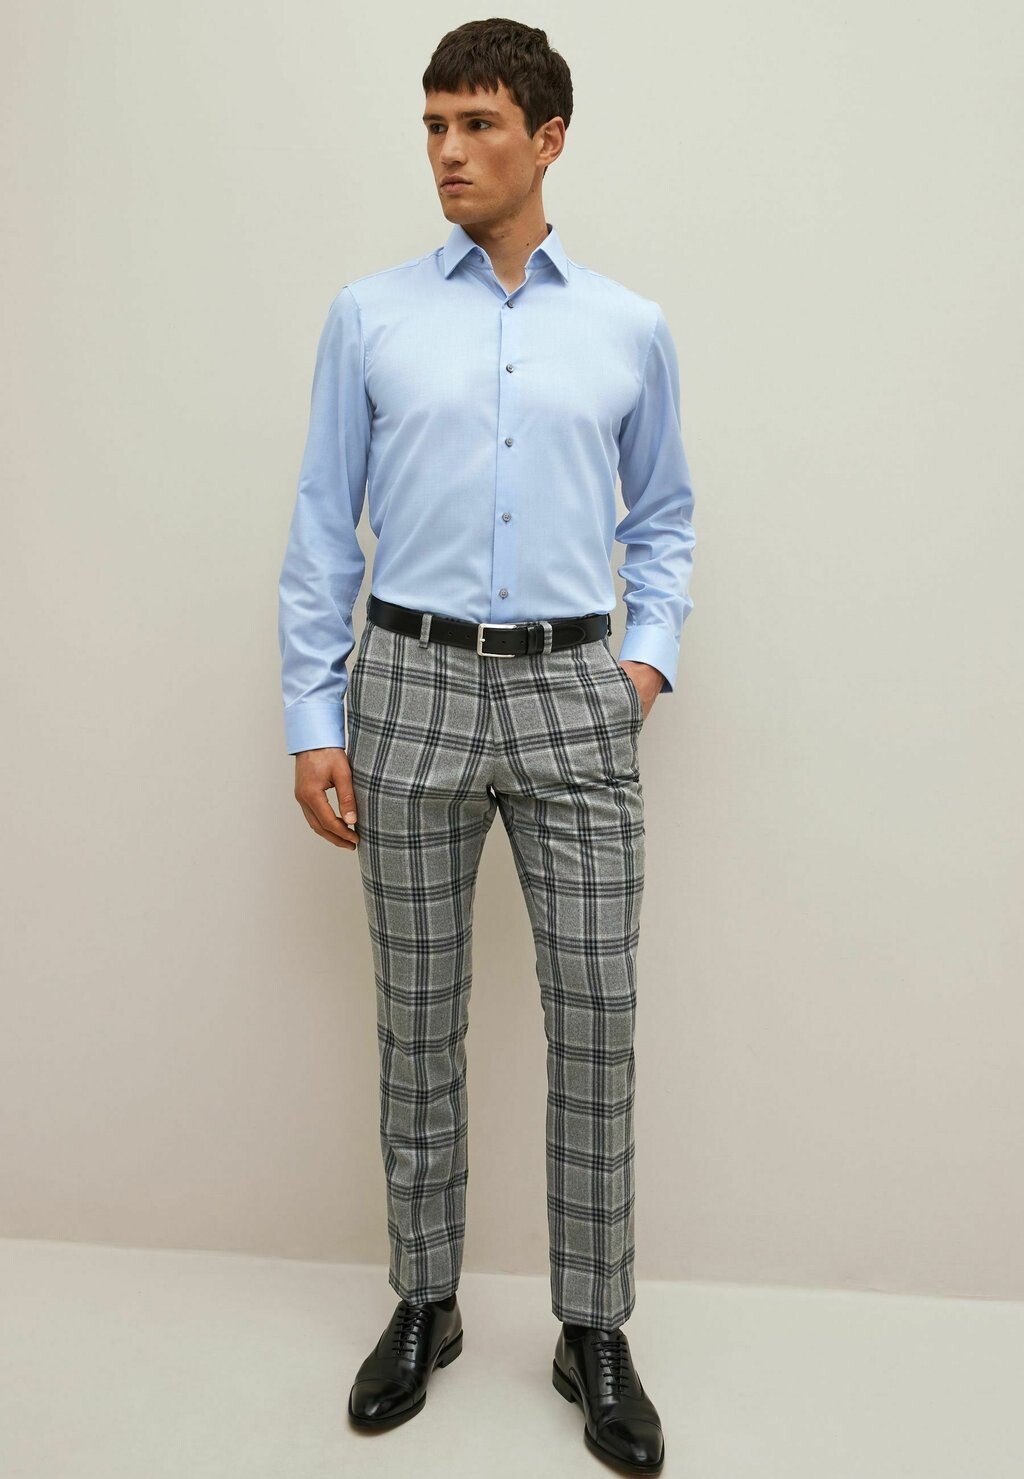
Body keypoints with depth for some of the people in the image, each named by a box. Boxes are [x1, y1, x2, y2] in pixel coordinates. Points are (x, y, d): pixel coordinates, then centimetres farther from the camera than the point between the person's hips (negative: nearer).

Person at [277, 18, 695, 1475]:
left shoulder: (632, 328, 9)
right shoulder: (368, 316, 6)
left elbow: (665, 515, 17)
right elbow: (322, 526, 4)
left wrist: (652, 654, 1)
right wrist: (313, 720, -1)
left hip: (573, 696, 1)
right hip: (413, 686, 0)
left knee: (596, 1018, 1)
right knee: (419, 1018, 8)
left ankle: (595, 1331, 19)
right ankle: (423, 1303, 28)